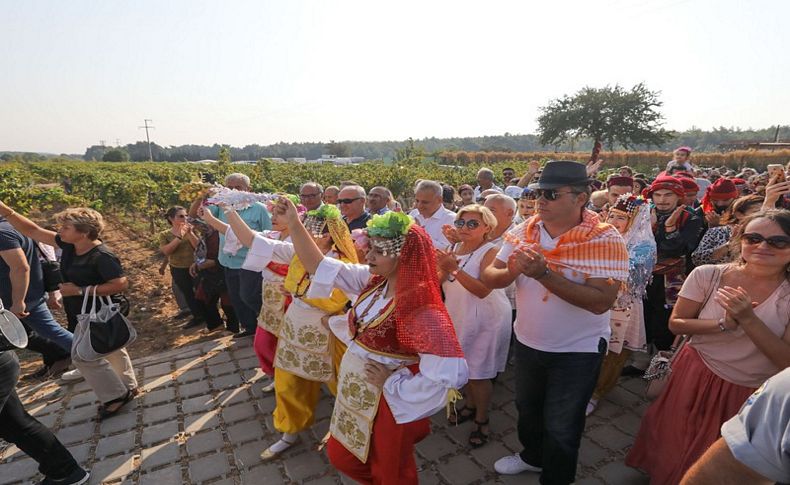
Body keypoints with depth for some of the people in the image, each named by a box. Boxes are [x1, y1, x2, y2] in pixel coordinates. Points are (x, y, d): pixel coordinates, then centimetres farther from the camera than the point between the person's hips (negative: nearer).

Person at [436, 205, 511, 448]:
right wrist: (443, 269, -22)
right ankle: (470, 404, 43)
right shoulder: (455, 248, 2)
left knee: (479, 373, 5)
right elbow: (438, 283, -2)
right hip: (459, 316, 6)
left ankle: (482, 419, 27)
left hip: (485, 320, -6)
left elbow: (483, 290, -28)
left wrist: (455, 269, -36)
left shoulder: (490, 251, -17)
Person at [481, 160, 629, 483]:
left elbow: (601, 302, -30)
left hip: (578, 351, -5)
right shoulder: (523, 232, -8)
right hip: (527, 342, 5)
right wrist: (511, 272, -29)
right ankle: (532, 456, 56)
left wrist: (545, 274, -36)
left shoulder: (605, 240, -21)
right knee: (527, 408, 27)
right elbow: (489, 277, -7)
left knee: (561, 428, 13)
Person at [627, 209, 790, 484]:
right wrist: (724, 324, -23)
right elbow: (676, 324, -7)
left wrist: (748, 319, -29)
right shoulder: (708, 275, -13)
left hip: (752, 396, 0)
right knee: (674, 452, 20)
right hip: (696, 378, 1)